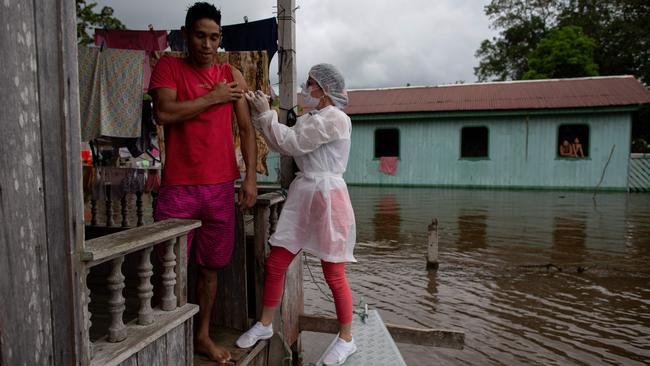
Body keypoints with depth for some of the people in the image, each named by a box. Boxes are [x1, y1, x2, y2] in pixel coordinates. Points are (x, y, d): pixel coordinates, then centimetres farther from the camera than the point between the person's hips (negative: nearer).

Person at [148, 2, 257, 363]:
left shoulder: (232, 75, 10)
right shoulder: (168, 66, 4)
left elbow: (247, 129, 7)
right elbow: (164, 113, -12)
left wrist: (251, 177, -2)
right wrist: (213, 97, -7)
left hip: (221, 185, 2)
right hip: (178, 186, -2)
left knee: (210, 265, 11)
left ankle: (203, 336, 28)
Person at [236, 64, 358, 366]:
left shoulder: (335, 118, -12)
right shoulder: (307, 119, 15)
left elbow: (293, 143, -14)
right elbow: (282, 146, 10)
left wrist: (265, 114, -6)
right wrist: (259, 113, 4)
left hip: (328, 197, -8)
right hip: (302, 194, 8)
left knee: (334, 274, 2)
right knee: (275, 264, 9)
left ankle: (346, 339, 22)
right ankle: (264, 325, 28)